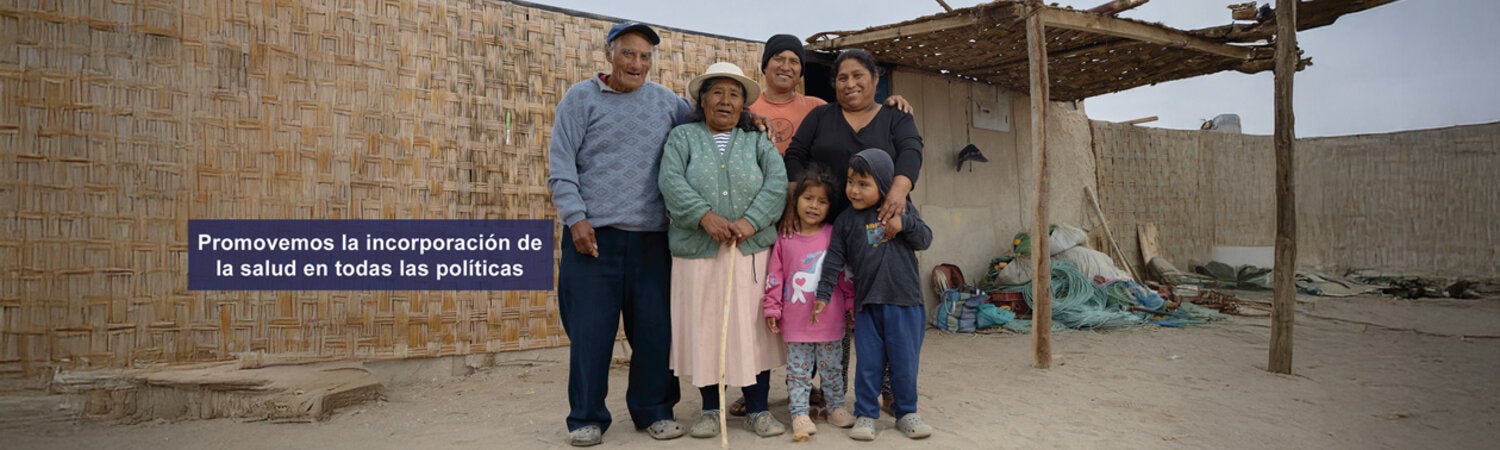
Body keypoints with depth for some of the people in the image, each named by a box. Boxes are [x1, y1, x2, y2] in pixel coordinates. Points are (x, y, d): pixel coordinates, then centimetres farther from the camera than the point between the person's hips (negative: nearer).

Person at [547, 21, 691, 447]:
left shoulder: (666, 101, 12)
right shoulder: (580, 98, 5)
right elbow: (561, 167, 0)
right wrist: (576, 218, -11)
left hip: (651, 237, 3)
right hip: (593, 235, -2)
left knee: (655, 329, 7)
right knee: (590, 330, 2)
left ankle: (654, 410, 22)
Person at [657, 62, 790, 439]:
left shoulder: (757, 141, 12)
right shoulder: (683, 136, 8)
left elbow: (777, 182, -3)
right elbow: (671, 181, -8)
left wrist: (751, 220, -18)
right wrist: (705, 216, -20)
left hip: (752, 252, 1)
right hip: (698, 252, -1)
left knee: (753, 329, 3)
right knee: (704, 329, 5)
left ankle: (758, 409, 15)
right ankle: (710, 409, 19)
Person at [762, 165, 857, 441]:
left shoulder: (833, 236, -2)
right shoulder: (785, 240, -1)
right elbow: (775, 276, 2)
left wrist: (852, 303, 6)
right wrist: (772, 308, 0)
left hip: (829, 320, 0)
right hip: (795, 323, 0)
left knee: (832, 367, 15)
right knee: (798, 370, 7)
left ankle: (836, 407, 30)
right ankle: (800, 414, 16)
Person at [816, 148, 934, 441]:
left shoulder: (902, 209, 4)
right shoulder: (846, 220, 3)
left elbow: (925, 240, 4)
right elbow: (834, 260, 3)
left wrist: (905, 222, -14)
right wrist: (823, 293, -4)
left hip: (905, 302, 0)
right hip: (866, 304, 0)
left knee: (904, 362, 7)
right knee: (868, 364, 5)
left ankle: (906, 413, 24)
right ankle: (865, 415, 19)